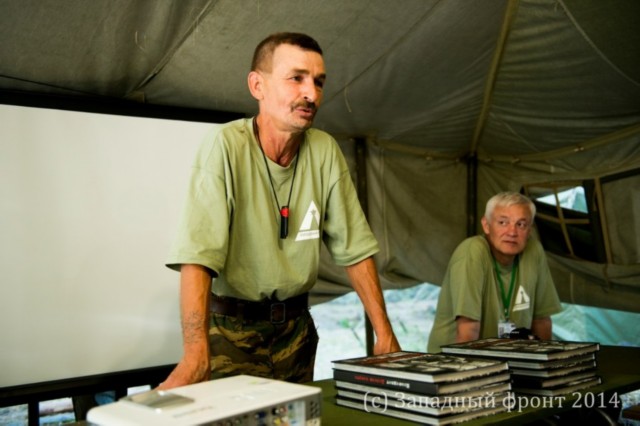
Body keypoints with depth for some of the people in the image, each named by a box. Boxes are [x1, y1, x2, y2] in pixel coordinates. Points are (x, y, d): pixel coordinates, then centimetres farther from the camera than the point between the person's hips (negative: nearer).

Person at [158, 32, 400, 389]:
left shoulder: (325, 152, -5)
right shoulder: (226, 146, -19)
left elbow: (354, 247, -1)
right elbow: (198, 254, -27)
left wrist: (384, 333, -4)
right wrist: (195, 353, -37)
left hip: (295, 326, 5)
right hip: (231, 326, -4)